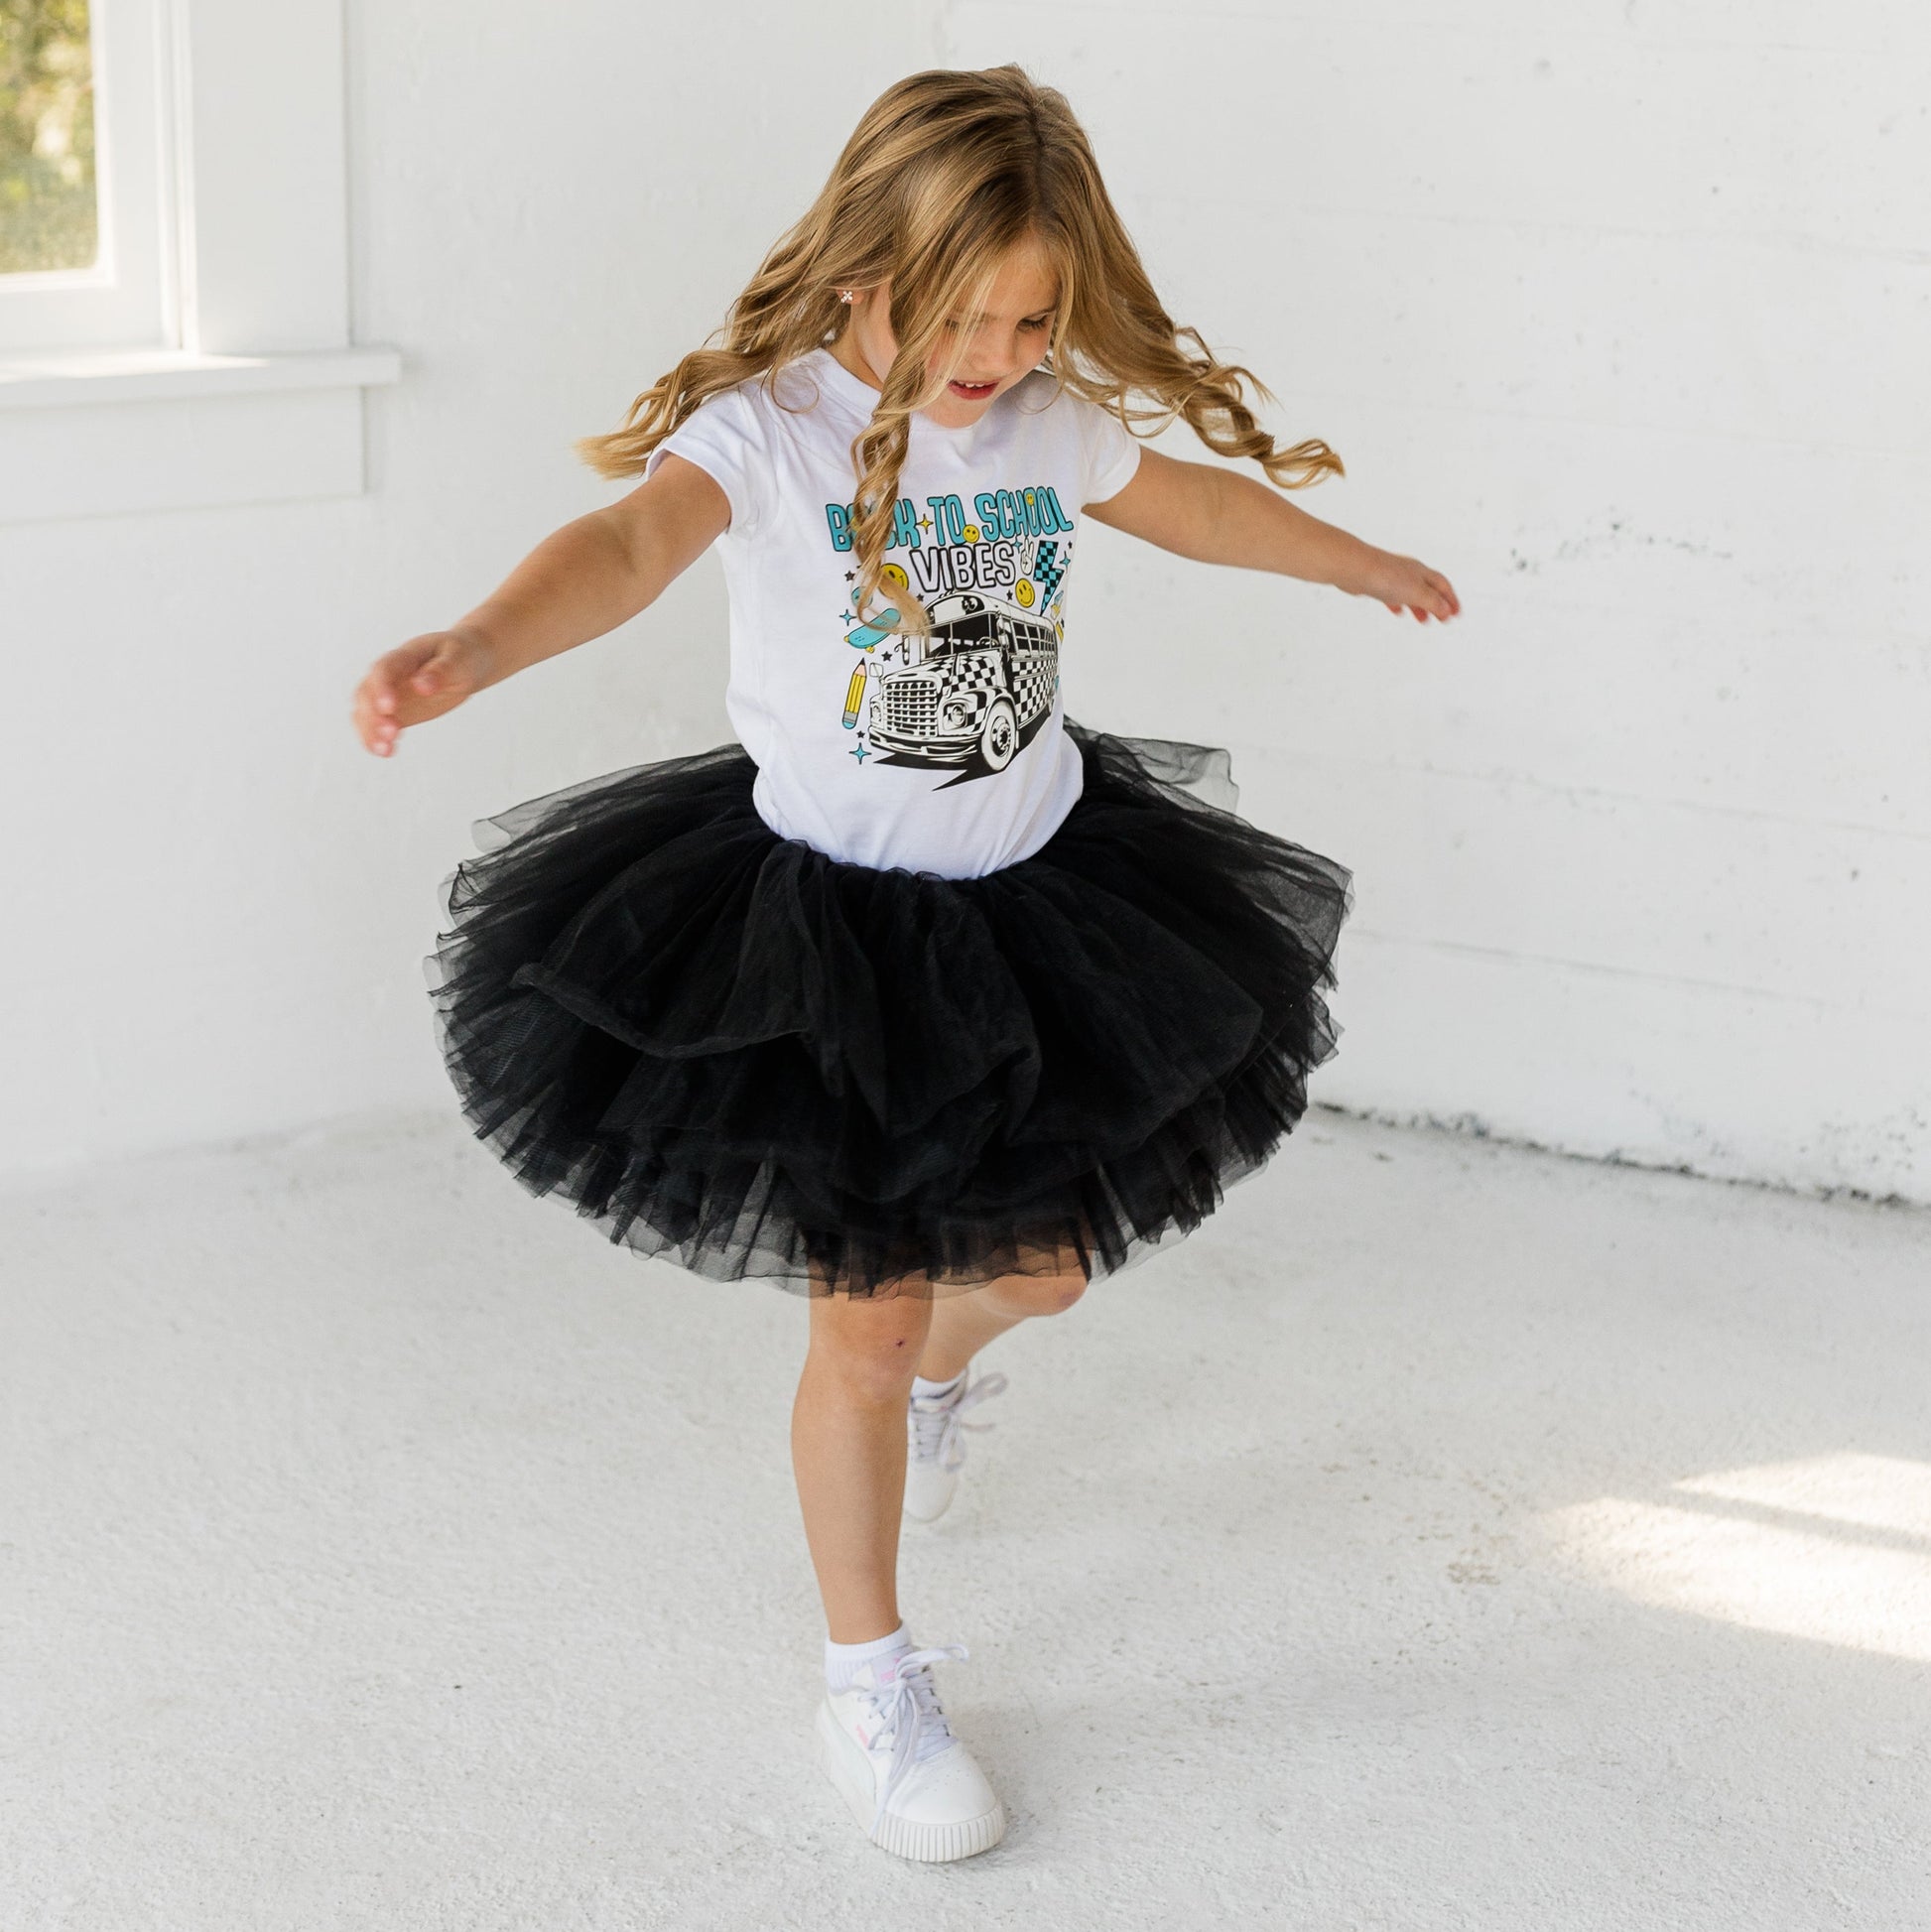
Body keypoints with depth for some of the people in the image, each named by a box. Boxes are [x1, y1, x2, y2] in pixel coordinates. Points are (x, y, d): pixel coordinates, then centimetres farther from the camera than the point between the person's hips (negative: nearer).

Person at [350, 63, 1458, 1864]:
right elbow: (633, 539, -40)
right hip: (826, 923, -5)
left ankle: (945, 1363, 57)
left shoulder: (1057, 420, -2)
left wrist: (1366, 564, 34)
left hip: (1040, 899, 5)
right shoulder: (767, 425, -20)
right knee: (864, 1316, 1)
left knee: (1040, 1256, 17)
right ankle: (868, 1685, 22)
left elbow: (1193, 499, 18)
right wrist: (471, 650, -60)